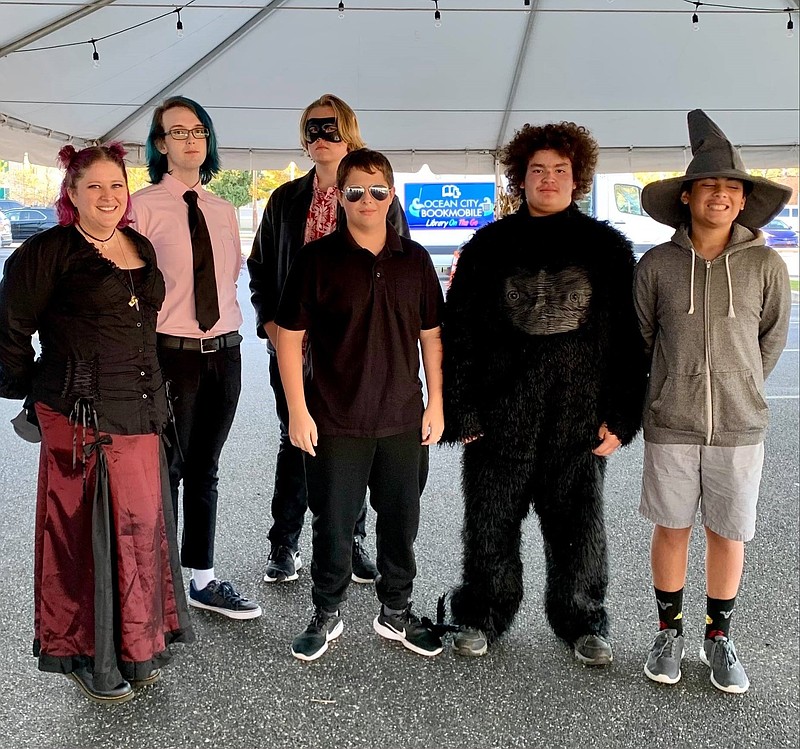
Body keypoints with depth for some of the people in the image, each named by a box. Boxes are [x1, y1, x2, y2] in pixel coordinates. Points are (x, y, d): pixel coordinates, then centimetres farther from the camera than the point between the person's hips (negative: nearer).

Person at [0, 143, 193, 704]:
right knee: (87, 531, 2)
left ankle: (134, 646, 28)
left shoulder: (141, 247, 13)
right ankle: (85, 654, 20)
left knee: (142, 524, 11)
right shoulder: (50, 251, -7)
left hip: (140, 414, 7)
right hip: (82, 416, -6)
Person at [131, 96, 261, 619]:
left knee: (205, 470, 14)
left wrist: (234, 327, 7)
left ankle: (203, 580, 27)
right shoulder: (143, 207, -6)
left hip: (224, 352, 5)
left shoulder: (223, 211, 11)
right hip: (171, 354, -5)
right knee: (165, 472, 5)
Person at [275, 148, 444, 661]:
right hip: (335, 421, -3)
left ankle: (396, 612, 32)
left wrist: (435, 403, 6)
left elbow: (431, 335, 10)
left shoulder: (414, 259, 5)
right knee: (333, 523, 7)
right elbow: (289, 336, -4)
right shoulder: (318, 259, -4)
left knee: (401, 521, 13)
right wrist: (298, 410, -8)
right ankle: (327, 616, 28)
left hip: (402, 419, 3)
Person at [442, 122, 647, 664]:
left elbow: (628, 336, 3)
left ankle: (582, 619, 32)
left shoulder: (607, 247, 5)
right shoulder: (490, 246, 5)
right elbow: (459, 330, 2)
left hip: (579, 416, 0)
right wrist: (462, 410, -4)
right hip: (499, 412, 0)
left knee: (578, 524, 11)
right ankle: (482, 614, 30)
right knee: (491, 522, 9)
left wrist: (620, 416, -4)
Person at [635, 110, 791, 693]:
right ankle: (670, 632, 28)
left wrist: (738, 390, 13)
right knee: (672, 529, 10)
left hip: (740, 426, 1)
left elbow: (772, 339, 11)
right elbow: (638, 340, 7)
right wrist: (680, 391, 10)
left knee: (729, 534, 10)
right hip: (670, 426, 0)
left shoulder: (766, 265, -2)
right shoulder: (657, 264, -3)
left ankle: (719, 638, 29)